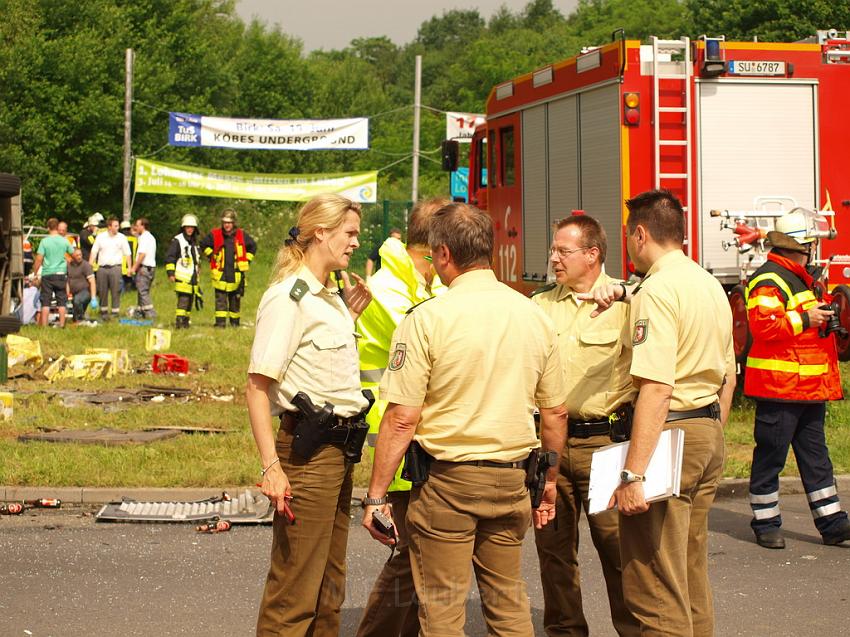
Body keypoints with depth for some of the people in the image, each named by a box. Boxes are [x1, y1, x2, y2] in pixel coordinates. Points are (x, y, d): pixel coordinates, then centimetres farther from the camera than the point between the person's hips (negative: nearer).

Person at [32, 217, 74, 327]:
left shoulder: (44, 241, -6)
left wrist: (35, 273, 1)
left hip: (47, 274, -2)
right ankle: (62, 324, 5)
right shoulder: (64, 241, 1)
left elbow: (39, 259, -9)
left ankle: (44, 325, -2)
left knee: (45, 302, 1)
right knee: (61, 301, 7)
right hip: (61, 273, 2)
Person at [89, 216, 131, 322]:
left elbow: (127, 254, 6)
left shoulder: (121, 237, 5)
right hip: (102, 267, 1)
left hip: (115, 267, -1)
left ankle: (115, 312, -1)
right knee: (102, 291, 5)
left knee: (116, 291, -6)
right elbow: (94, 252, 8)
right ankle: (104, 312, 16)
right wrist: (90, 265, 0)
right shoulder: (100, 237, 7)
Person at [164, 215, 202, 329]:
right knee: (183, 299, -17)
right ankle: (179, 321, -19)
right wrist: (170, 273, -16)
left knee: (190, 300, 9)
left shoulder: (195, 242, 20)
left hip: (193, 277, 8)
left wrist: (198, 276, 31)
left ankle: (185, 322, 15)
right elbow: (169, 257, -9)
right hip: (182, 277, -8)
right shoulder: (177, 241, -5)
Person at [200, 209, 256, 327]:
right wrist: (212, 257, 10)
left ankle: (235, 322, 20)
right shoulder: (215, 235, -1)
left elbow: (252, 246, 20)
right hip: (220, 273, -1)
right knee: (220, 298, -8)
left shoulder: (242, 235, 3)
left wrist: (247, 260, 13)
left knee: (236, 299, 9)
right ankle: (220, 321, -10)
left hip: (236, 273, 1)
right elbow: (204, 245, 16)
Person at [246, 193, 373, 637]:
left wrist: (349, 316, 17)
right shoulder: (288, 297, -12)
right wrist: (271, 466, -25)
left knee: (328, 585, 15)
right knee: (294, 592, -6)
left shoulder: (330, 296, 15)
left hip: (339, 448, 9)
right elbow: (258, 387, -18)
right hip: (308, 448, -9)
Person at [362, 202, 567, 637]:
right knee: (508, 601, 16)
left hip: (446, 480, -5)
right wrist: (549, 482, 22)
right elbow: (555, 413, 10)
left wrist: (376, 496, -8)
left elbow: (401, 420, -14)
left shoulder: (427, 319, -12)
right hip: (511, 480, 5)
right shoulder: (534, 316, 3)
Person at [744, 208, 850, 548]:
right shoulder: (769, 280, -13)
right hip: (779, 388, -10)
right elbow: (763, 326, -26)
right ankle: (765, 523, 9)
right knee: (770, 456, 0)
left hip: (810, 388, 10)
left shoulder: (804, 278, 20)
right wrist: (805, 319, -21)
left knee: (815, 456, 10)